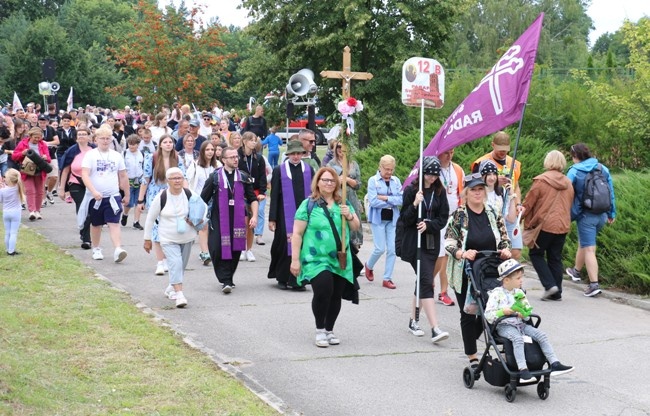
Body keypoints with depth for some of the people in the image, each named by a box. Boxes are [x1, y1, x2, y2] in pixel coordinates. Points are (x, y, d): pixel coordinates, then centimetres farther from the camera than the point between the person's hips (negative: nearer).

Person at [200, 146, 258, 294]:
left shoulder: (243, 178, 8)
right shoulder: (215, 177, 0)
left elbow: (252, 199, 13)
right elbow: (203, 199, 3)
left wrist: (254, 216, 1)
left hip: (237, 221, 3)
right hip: (218, 220, -3)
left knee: (235, 251, 4)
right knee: (217, 250, -13)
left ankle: (227, 280, 20)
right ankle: (225, 281, -7)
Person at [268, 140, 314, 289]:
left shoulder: (309, 170, 8)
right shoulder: (279, 170, 3)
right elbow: (274, 196, 2)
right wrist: (272, 219, -2)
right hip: (285, 215, -2)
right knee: (285, 245, 0)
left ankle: (297, 280, 2)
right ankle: (282, 278, 14)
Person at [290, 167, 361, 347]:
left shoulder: (343, 204, 11)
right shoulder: (309, 205, -2)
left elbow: (356, 227, 12)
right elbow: (297, 234, -3)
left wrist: (349, 216, -10)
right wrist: (295, 259, -8)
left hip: (340, 260, 5)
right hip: (316, 259, -5)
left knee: (336, 296, 6)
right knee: (323, 290, -19)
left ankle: (329, 330, 25)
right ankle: (320, 330, 0)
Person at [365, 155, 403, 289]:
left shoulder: (396, 181, 6)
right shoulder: (373, 180, -5)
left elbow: (401, 199, -4)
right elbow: (373, 201, -14)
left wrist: (386, 198, -14)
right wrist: (393, 201, -8)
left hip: (393, 219, 4)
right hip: (378, 218, -4)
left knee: (392, 249, 0)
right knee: (380, 248, -5)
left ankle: (387, 279, 9)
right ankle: (369, 266, 26)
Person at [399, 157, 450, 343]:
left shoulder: (439, 192, 6)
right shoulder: (411, 191, -5)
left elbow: (443, 218, 4)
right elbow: (404, 219, -6)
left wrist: (428, 225, -14)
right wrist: (415, 204, -22)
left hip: (432, 242, 5)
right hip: (414, 242, -4)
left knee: (422, 280, 12)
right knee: (427, 281, -13)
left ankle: (413, 321, 28)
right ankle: (435, 329, -20)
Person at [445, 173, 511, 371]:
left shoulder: (493, 215, 4)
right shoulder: (458, 216, -7)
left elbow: (504, 238, 11)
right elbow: (449, 242, -11)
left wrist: (505, 249, -11)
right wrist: (463, 254, -29)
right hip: (465, 275, -3)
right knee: (468, 315, 5)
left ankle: (470, 342, 33)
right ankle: (472, 356, 15)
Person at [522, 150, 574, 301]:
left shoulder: (540, 181, -9)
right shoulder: (568, 183, 9)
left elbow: (528, 203, -5)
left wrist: (526, 222, 7)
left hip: (544, 224, -5)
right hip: (563, 225, 5)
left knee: (536, 254, 8)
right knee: (555, 258, 12)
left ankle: (550, 285, -6)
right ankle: (556, 292, 11)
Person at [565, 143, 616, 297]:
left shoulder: (574, 171, -7)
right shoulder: (603, 169, 6)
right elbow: (611, 193, 10)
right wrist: (612, 213, 19)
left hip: (586, 215, -6)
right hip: (602, 215, 6)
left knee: (589, 249, -4)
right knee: (584, 242, 25)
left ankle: (594, 284, -13)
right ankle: (576, 271, 42)